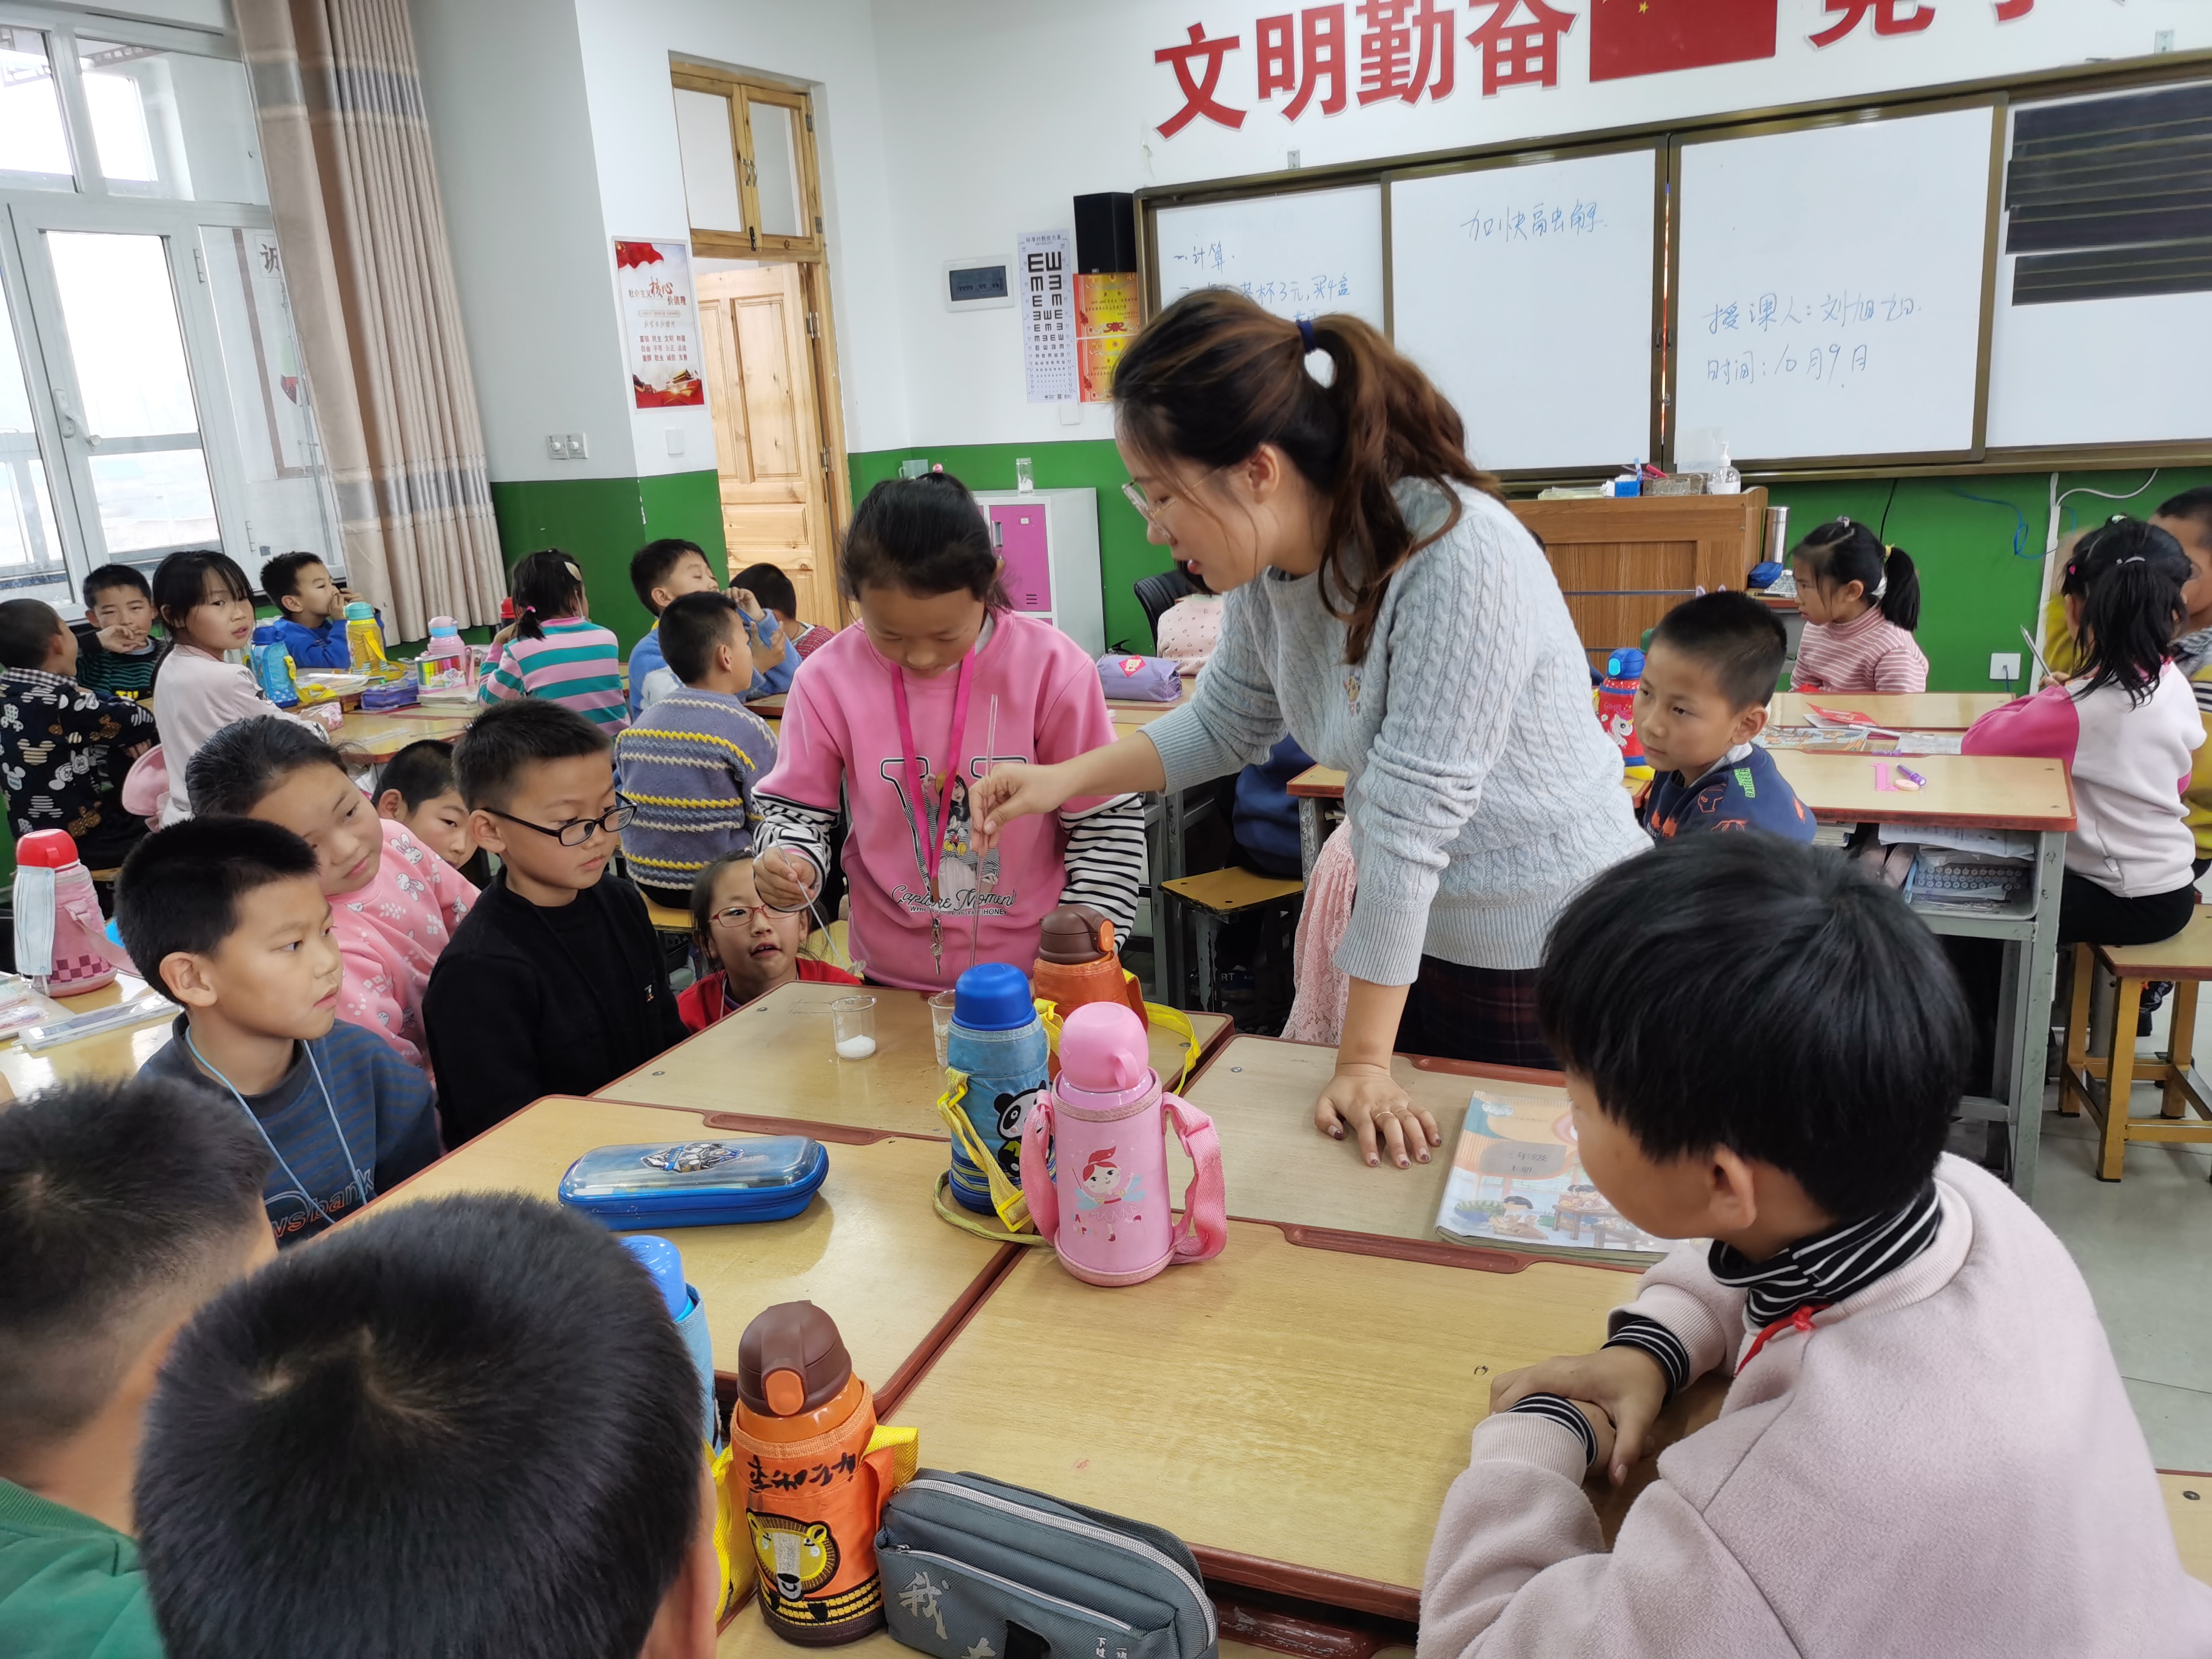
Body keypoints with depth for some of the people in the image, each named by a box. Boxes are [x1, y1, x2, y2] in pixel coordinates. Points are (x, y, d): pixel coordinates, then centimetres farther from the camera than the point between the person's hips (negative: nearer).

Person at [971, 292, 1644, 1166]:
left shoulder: (1458, 558, -30)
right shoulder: (1266, 557, -6)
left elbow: (1410, 817, -28)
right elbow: (1228, 721, 11)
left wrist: (1365, 1061, -21)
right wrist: (1066, 780, -1)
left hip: (1550, 953, -7)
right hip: (1417, 933, 7)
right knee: (1401, 1192, 19)